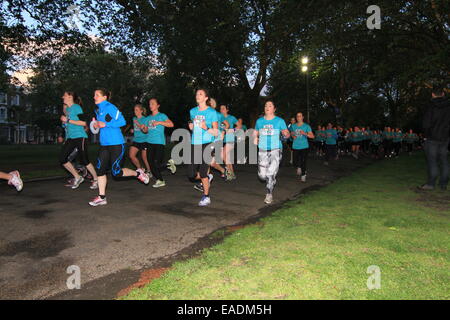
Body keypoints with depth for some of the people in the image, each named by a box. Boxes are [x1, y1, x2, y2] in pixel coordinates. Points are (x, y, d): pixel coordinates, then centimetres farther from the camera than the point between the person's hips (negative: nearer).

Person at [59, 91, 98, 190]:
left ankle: (96, 180, 11)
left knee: (84, 161, -5)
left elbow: (83, 123, -18)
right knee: (62, 159, -1)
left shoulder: (76, 107, -9)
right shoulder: (67, 108, 15)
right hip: (70, 138, 8)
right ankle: (77, 177, 12)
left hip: (80, 137, -8)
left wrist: (68, 120, -17)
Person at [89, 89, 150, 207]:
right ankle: (102, 197, 10)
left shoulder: (110, 107, -10)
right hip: (104, 144, 8)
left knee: (116, 172, -6)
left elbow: (122, 122, -17)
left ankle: (138, 173, 19)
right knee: (100, 170, 2)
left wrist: (105, 124, -18)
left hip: (116, 144, -8)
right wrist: (97, 125, 5)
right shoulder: (98, 110, 16)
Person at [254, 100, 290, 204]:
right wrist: (255, 138, -1)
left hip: (276, 150, -3)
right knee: (262, 175, 4)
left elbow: (287, 135, 0)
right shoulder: (259, 121, 9)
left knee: (271, 174, -14)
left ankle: (269, 194, 2)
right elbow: (255, 133, 21)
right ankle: (272, 181, 38)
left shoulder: (280, 121, 1)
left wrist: (286, 133, -23)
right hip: (262, 151, 3)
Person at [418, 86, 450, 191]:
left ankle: (431, 184, -2)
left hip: (432, 138, -4)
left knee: (432, 161, -2)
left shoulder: (431, 106, -8)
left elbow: (426, 123, -9)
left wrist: (426, 135, 0)